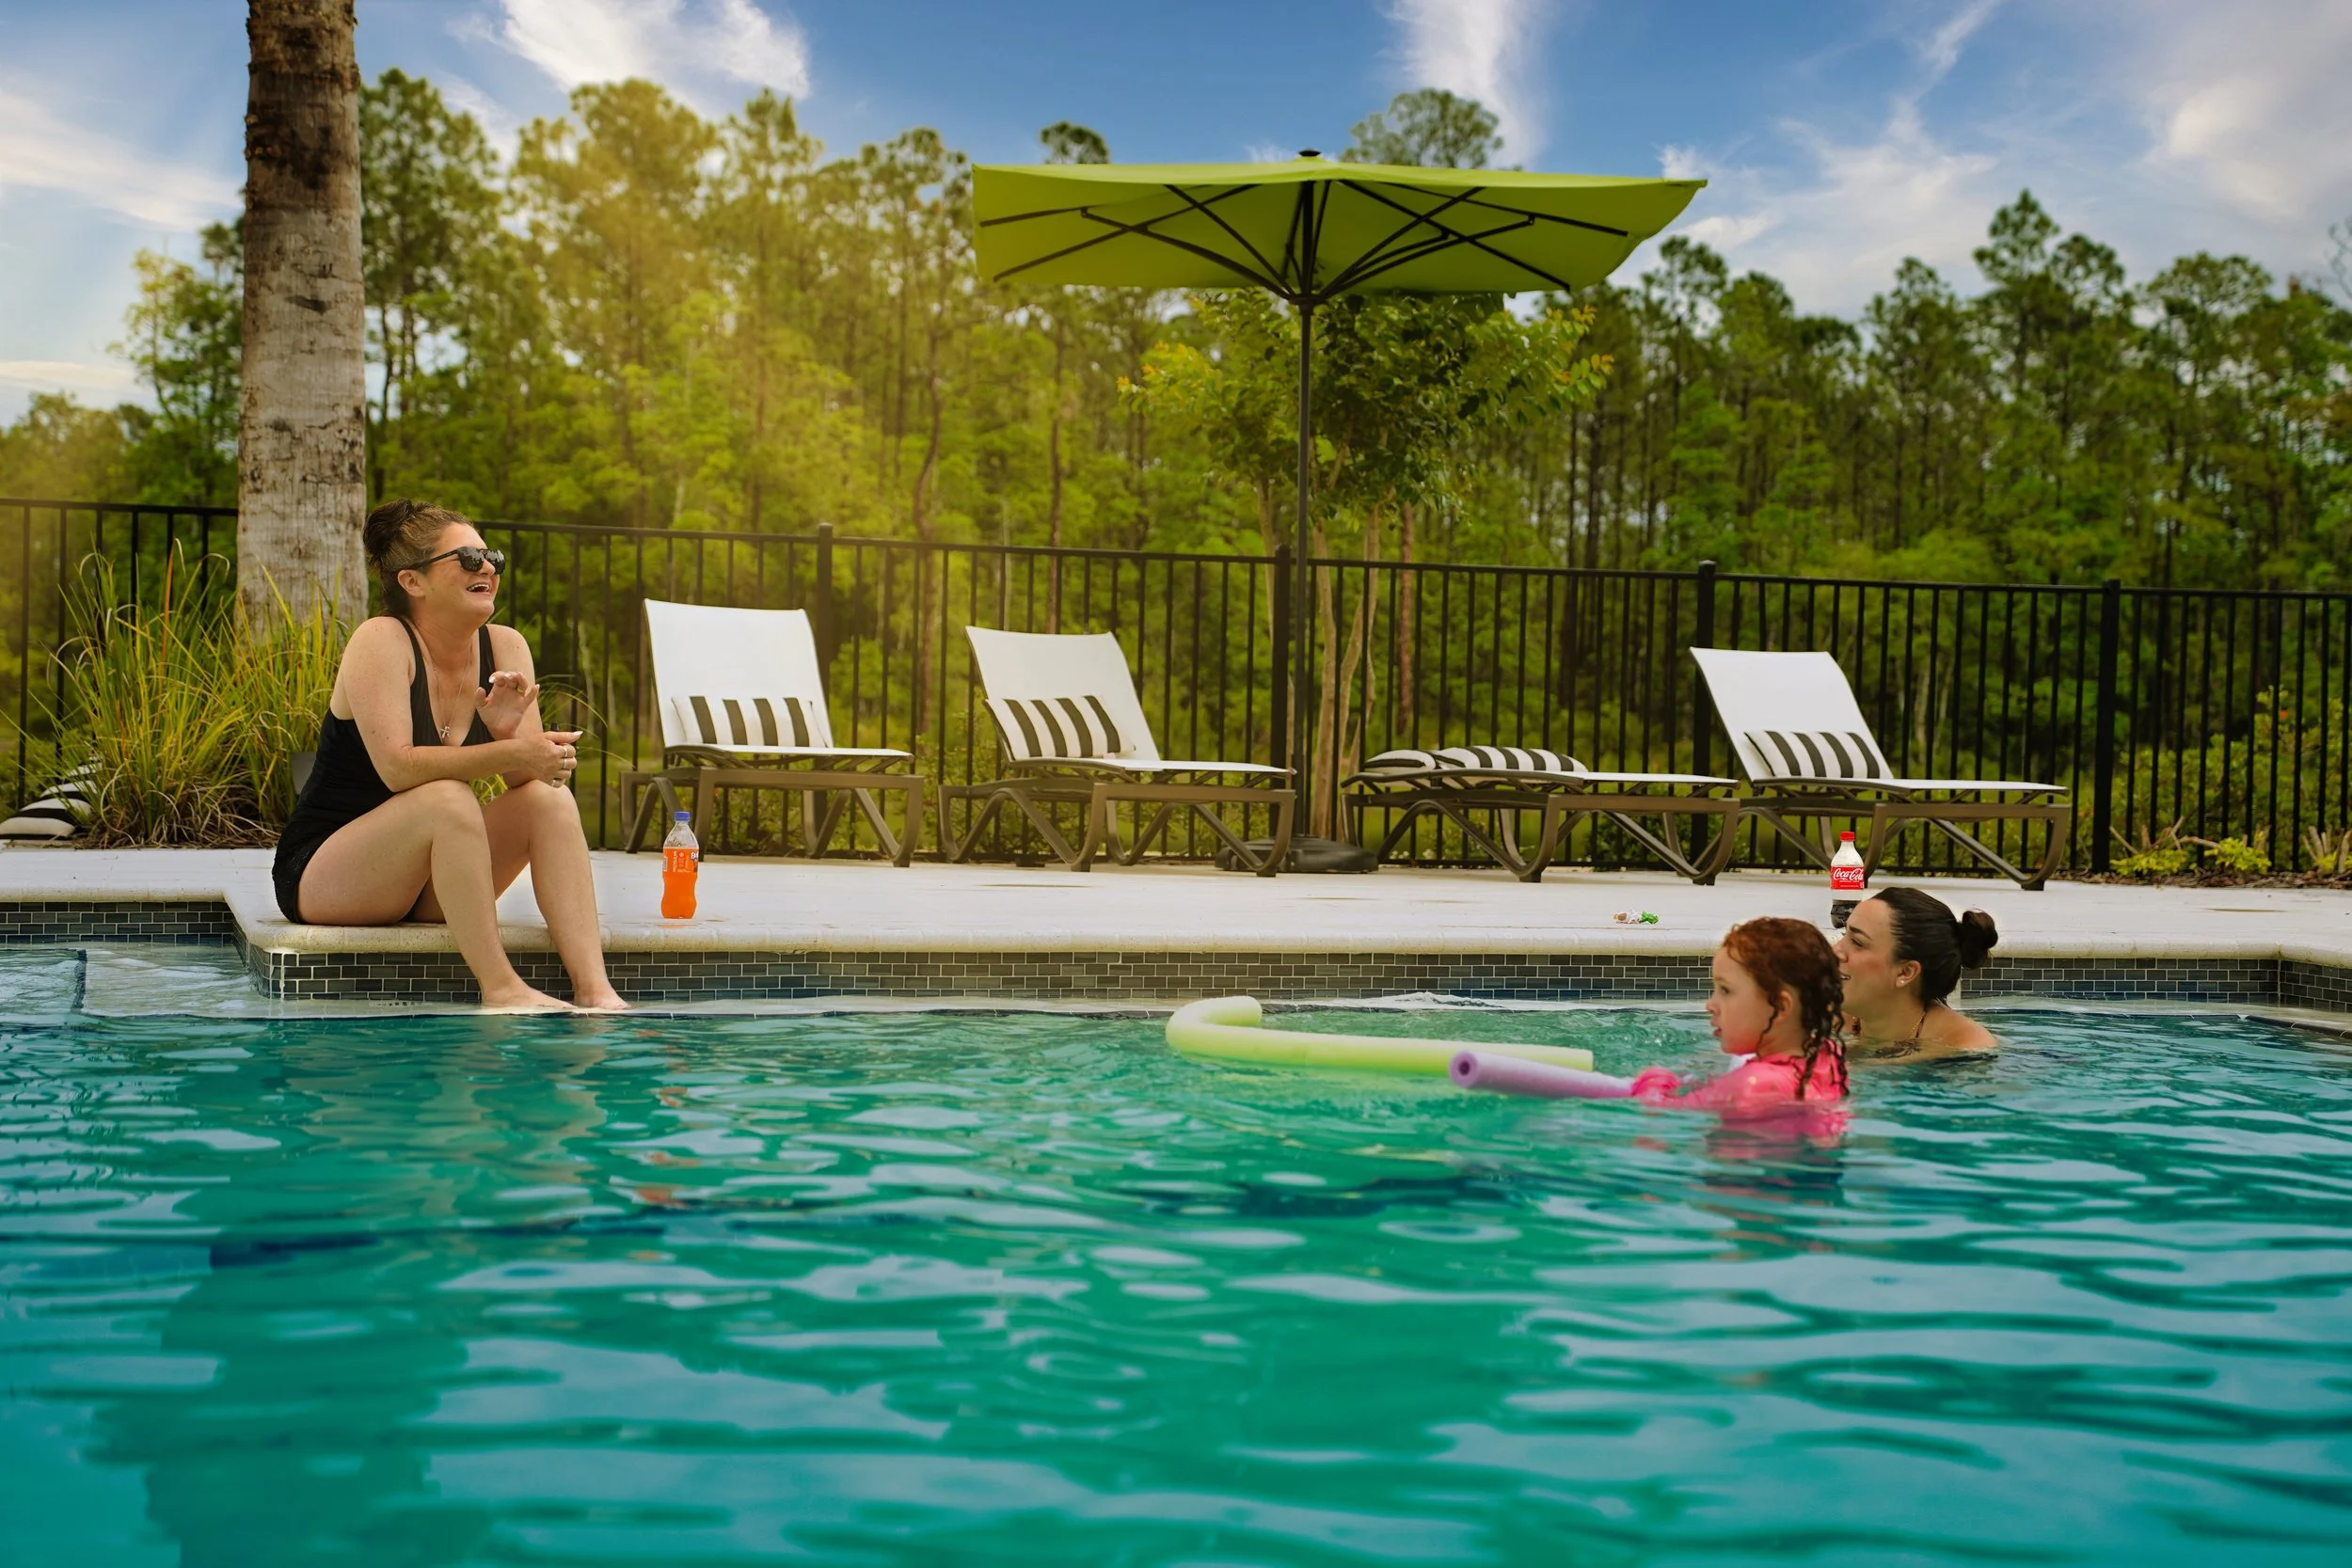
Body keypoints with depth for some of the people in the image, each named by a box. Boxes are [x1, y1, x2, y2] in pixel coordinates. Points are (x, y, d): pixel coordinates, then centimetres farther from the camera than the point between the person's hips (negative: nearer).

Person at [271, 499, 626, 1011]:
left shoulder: (504, 647, 0)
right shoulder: (381, 642, -16)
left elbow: (532, 773, -6)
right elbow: (398, 767, -29)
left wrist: (508, 730, -28)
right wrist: (510, 753, -37)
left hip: (426, 889, 6)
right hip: (320, 872, -6)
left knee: (550, 799, -16)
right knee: (446, 798, -32)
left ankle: (594, 989, -27)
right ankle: (500, 987, -30)